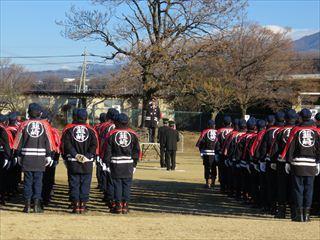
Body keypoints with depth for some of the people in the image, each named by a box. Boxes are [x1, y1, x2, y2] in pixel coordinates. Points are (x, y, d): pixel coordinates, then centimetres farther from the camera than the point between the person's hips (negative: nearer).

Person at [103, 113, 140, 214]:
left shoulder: (111, 134, -3)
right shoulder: (133, 134, 3)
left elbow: (108, 151, -2)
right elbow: (137, 151, 6)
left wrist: (107, 164, 4)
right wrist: (134, 164, 13)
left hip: (115, 164, -1)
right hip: (128, 164, 1)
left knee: (117, 184, 4)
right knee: (127, 184, 6)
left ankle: (118, 205, 3)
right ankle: (125, 206, 6)